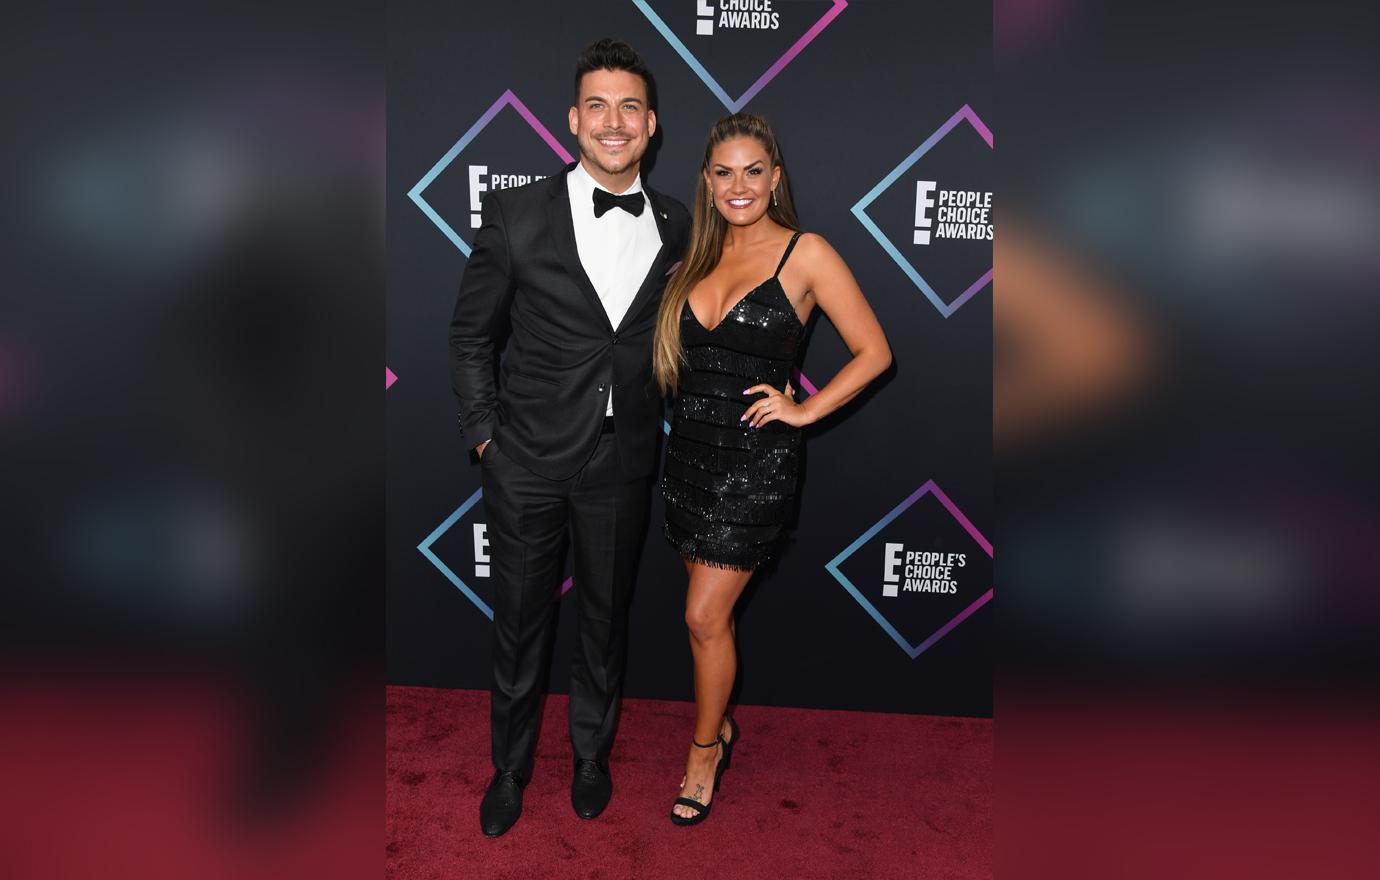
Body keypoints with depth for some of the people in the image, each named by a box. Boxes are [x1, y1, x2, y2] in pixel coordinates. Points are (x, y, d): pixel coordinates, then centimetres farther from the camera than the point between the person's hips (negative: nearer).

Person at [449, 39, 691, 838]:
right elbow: (471, 335, 0)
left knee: (607, 619, 18)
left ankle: (593, 755, 42)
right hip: (528, 460, -1)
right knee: (520, 622, 13)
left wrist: (670, 426, 6)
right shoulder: (516, 216, -7)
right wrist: (484, 434, -3)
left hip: (624, 464, 2)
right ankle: (510, 767, 37)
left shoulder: (678, 228, 0)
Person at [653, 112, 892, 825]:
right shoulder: (701, 257, 10)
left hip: (754, 457, -5)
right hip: (690, 448, 6)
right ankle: (720, 723, 36)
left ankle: (704, 752, 18)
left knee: (705, 617, -3)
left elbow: (874, 352, -6)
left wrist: (804, 410, -11)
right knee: (710, 612, 15)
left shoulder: (806, 253, -7)